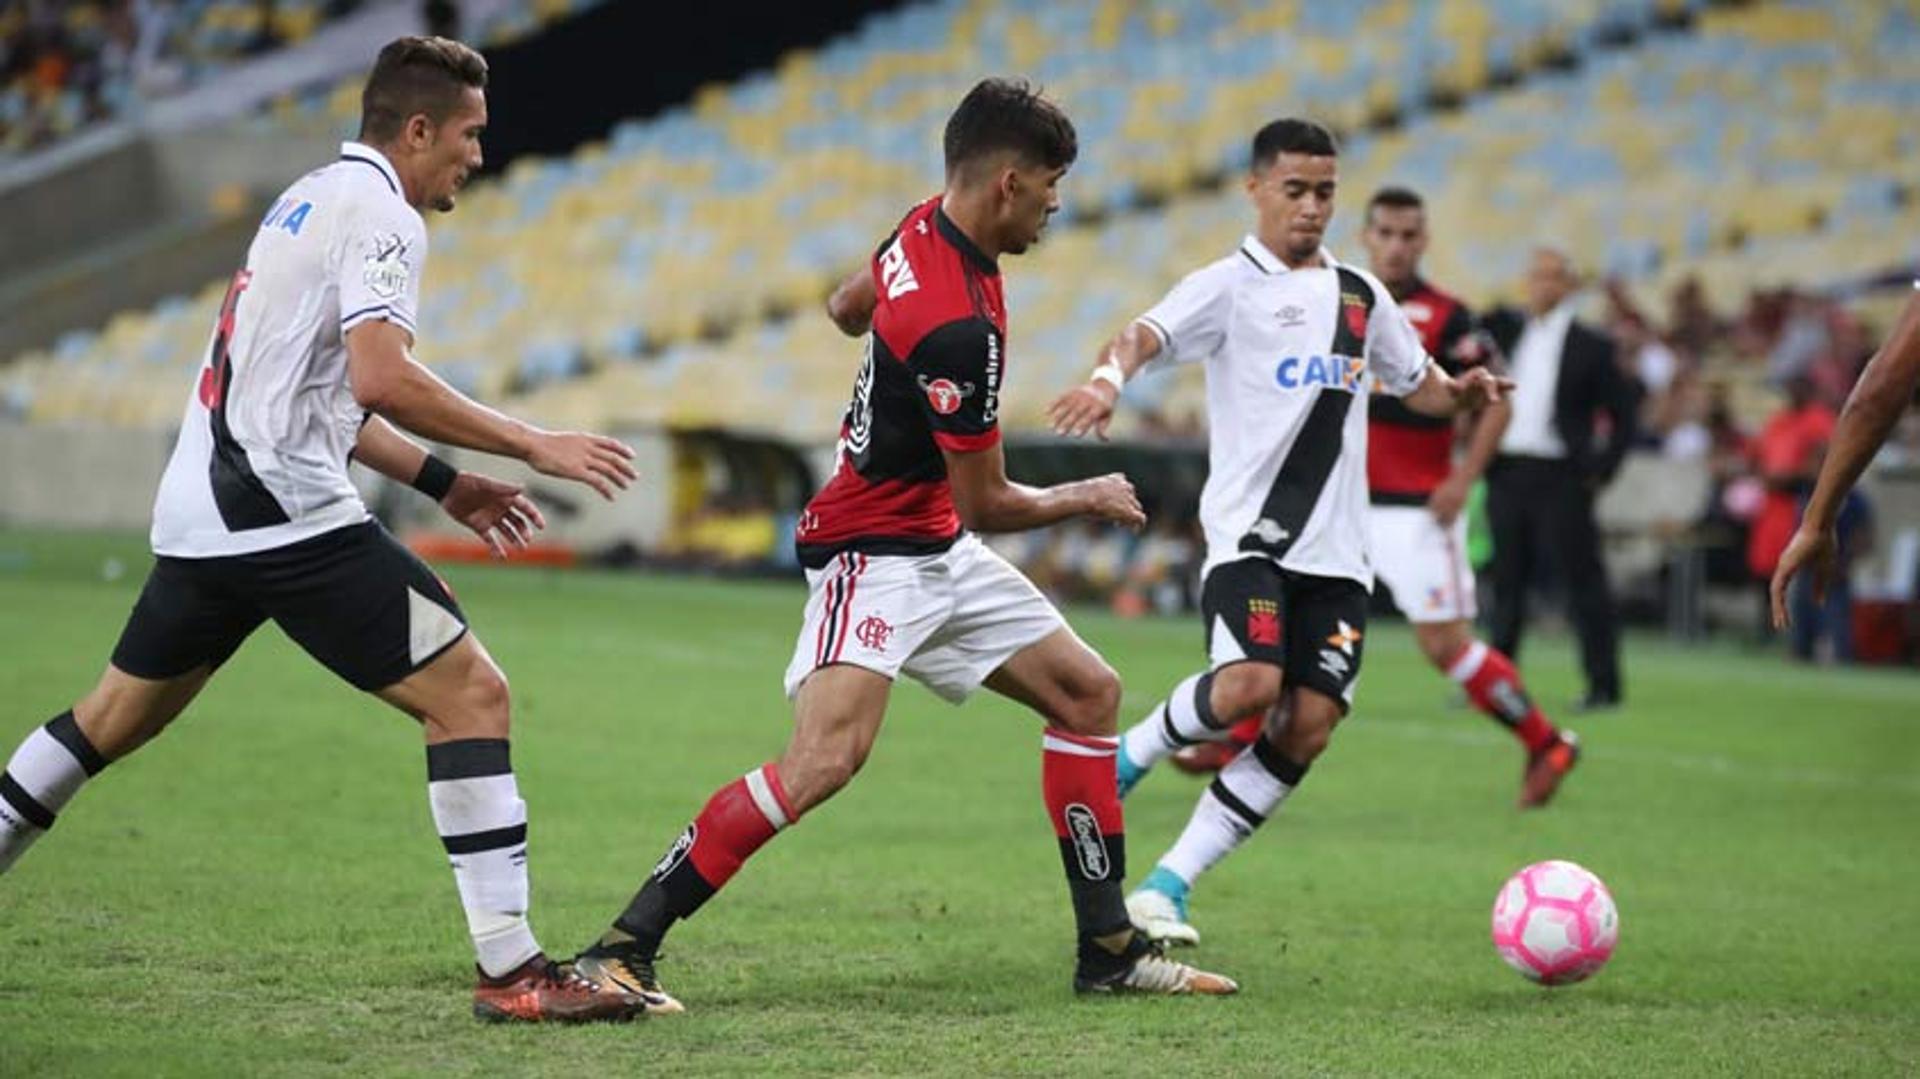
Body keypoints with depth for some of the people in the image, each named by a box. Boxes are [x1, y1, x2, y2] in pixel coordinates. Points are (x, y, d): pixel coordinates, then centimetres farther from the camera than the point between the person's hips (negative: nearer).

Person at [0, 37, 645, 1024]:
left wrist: (443, 484, 23)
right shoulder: (378, 212, -9)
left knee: (115, 718, 22)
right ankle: (511, 970, -12)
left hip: (199, 517, 10)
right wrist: (533, 446, -18)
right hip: (285, 516, -10)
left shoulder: (310, 200, 21)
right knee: (471, 694, -8)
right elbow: (380, 380, -24)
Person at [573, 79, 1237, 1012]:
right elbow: (986, 503, -16)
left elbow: (846, 307, 23)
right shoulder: (958, 328, -27)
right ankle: (620, 950, -22)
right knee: (826, 758, -28)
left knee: (1087, 692, 13)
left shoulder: (925, 228, 1)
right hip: (875, 554, -11)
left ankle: (1109, 950, 17)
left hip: (936, 548, 11)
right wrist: (1087, 499, 1)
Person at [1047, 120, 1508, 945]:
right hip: (1248, 532, -5)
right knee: (1250, 686, -27)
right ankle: (1126, 758, 4)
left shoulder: (1361, 295, 16)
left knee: (1309, 726, -7)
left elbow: (1415, 382, 28)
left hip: (1336, 549, 5)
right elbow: (1149, 333, -19)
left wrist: (1460, 394, 4)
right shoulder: (1231, 284, -1)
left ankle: (1167, 886, 1)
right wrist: (1111, 375, -42)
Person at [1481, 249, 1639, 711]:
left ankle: (1604, 685, 2)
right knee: (1506, 582, 10)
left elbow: (1624, 413, 3)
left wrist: (1602, 469, -4)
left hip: (1561, 478, -4)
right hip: (1506, 474, 4)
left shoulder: (1590, 346, 1)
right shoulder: (1506, 329, 13)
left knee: (1582, 581, -2)